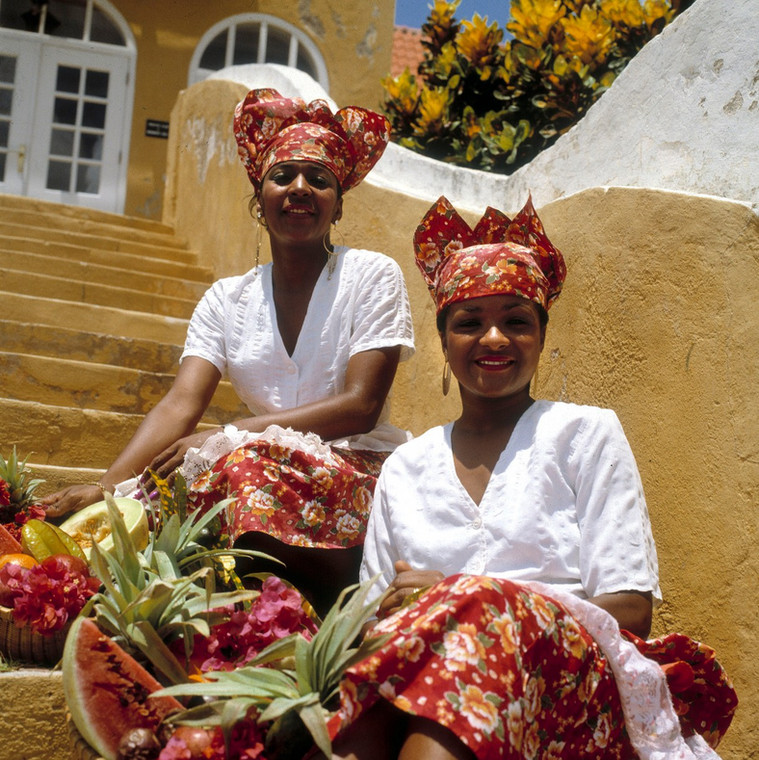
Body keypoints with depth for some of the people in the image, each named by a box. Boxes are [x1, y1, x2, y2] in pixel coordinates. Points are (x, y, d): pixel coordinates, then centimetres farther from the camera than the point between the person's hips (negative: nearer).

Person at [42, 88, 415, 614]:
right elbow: (180, 405, -3)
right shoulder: (226, 300, 10)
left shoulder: (374, 276, 1)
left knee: (254, 463, -34)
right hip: (265, 463, 3)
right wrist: (106, 486, -22)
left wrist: (226, 437, -17)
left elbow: (360, 406, -10)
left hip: (357, 474, -2)